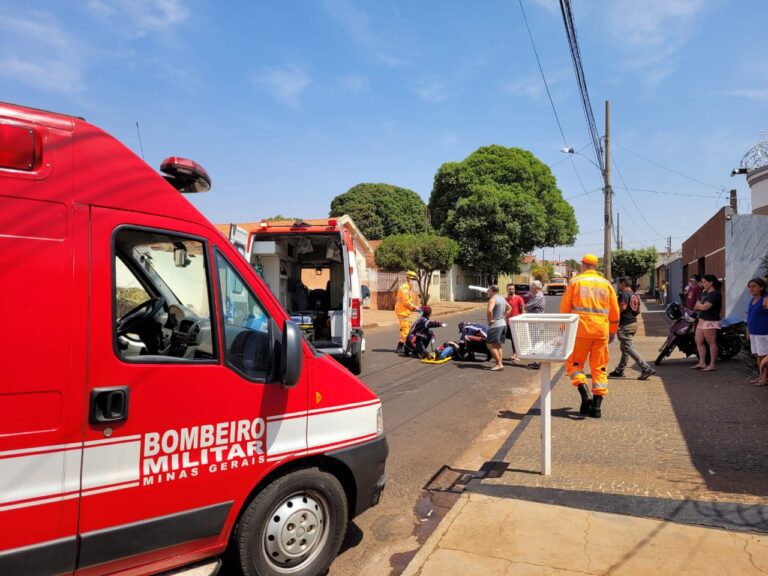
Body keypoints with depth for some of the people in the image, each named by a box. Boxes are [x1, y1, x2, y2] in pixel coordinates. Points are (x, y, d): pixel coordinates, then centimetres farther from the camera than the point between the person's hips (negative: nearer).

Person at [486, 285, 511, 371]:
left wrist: (489, 320, -18)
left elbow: (489, 310, -31)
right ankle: (499, 363, 16)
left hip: (495, 324, -9)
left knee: (490, 344, -6)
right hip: (503, 324, 9)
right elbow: (509, 307, 30)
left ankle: (499, 364, -9)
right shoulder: (502, 298, 14)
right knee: (498, 345, 16)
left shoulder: (493, 299, -14)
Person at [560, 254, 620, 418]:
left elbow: (565, 307, -1)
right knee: (599, 368, 9)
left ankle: (585, 395, -14)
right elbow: (615, 311, 13)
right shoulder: (606, 284, 11)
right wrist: (613, 331, 23)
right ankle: (597, 405, 6)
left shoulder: (575, 281, 2)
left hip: (580, 330, -3)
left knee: (574, 363, 7)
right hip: (601, 331, 3)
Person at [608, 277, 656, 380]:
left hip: (625, 325, -10)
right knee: (624, 348, 16)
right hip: (633, 322, 10)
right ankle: (619, 371, 23)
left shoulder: (624, 294, -13)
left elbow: (622, 307, -26)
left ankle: (646, 369, -12)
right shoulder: (635, 295, 16)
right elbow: (638, 311, 18)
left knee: (628, 348, -8)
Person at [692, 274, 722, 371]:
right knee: (699, 342, 11)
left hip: (710, 322, -10)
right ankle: (702, 362, 18)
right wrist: (697, 307, -5)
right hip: (701, 320, 10)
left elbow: (706, 306, -22)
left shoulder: (715, 294, -14)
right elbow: (697, 305, 16)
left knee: (712, 343, -2)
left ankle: (712, 365, 3)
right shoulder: (705, 292, 15)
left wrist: (698, 306, -4)